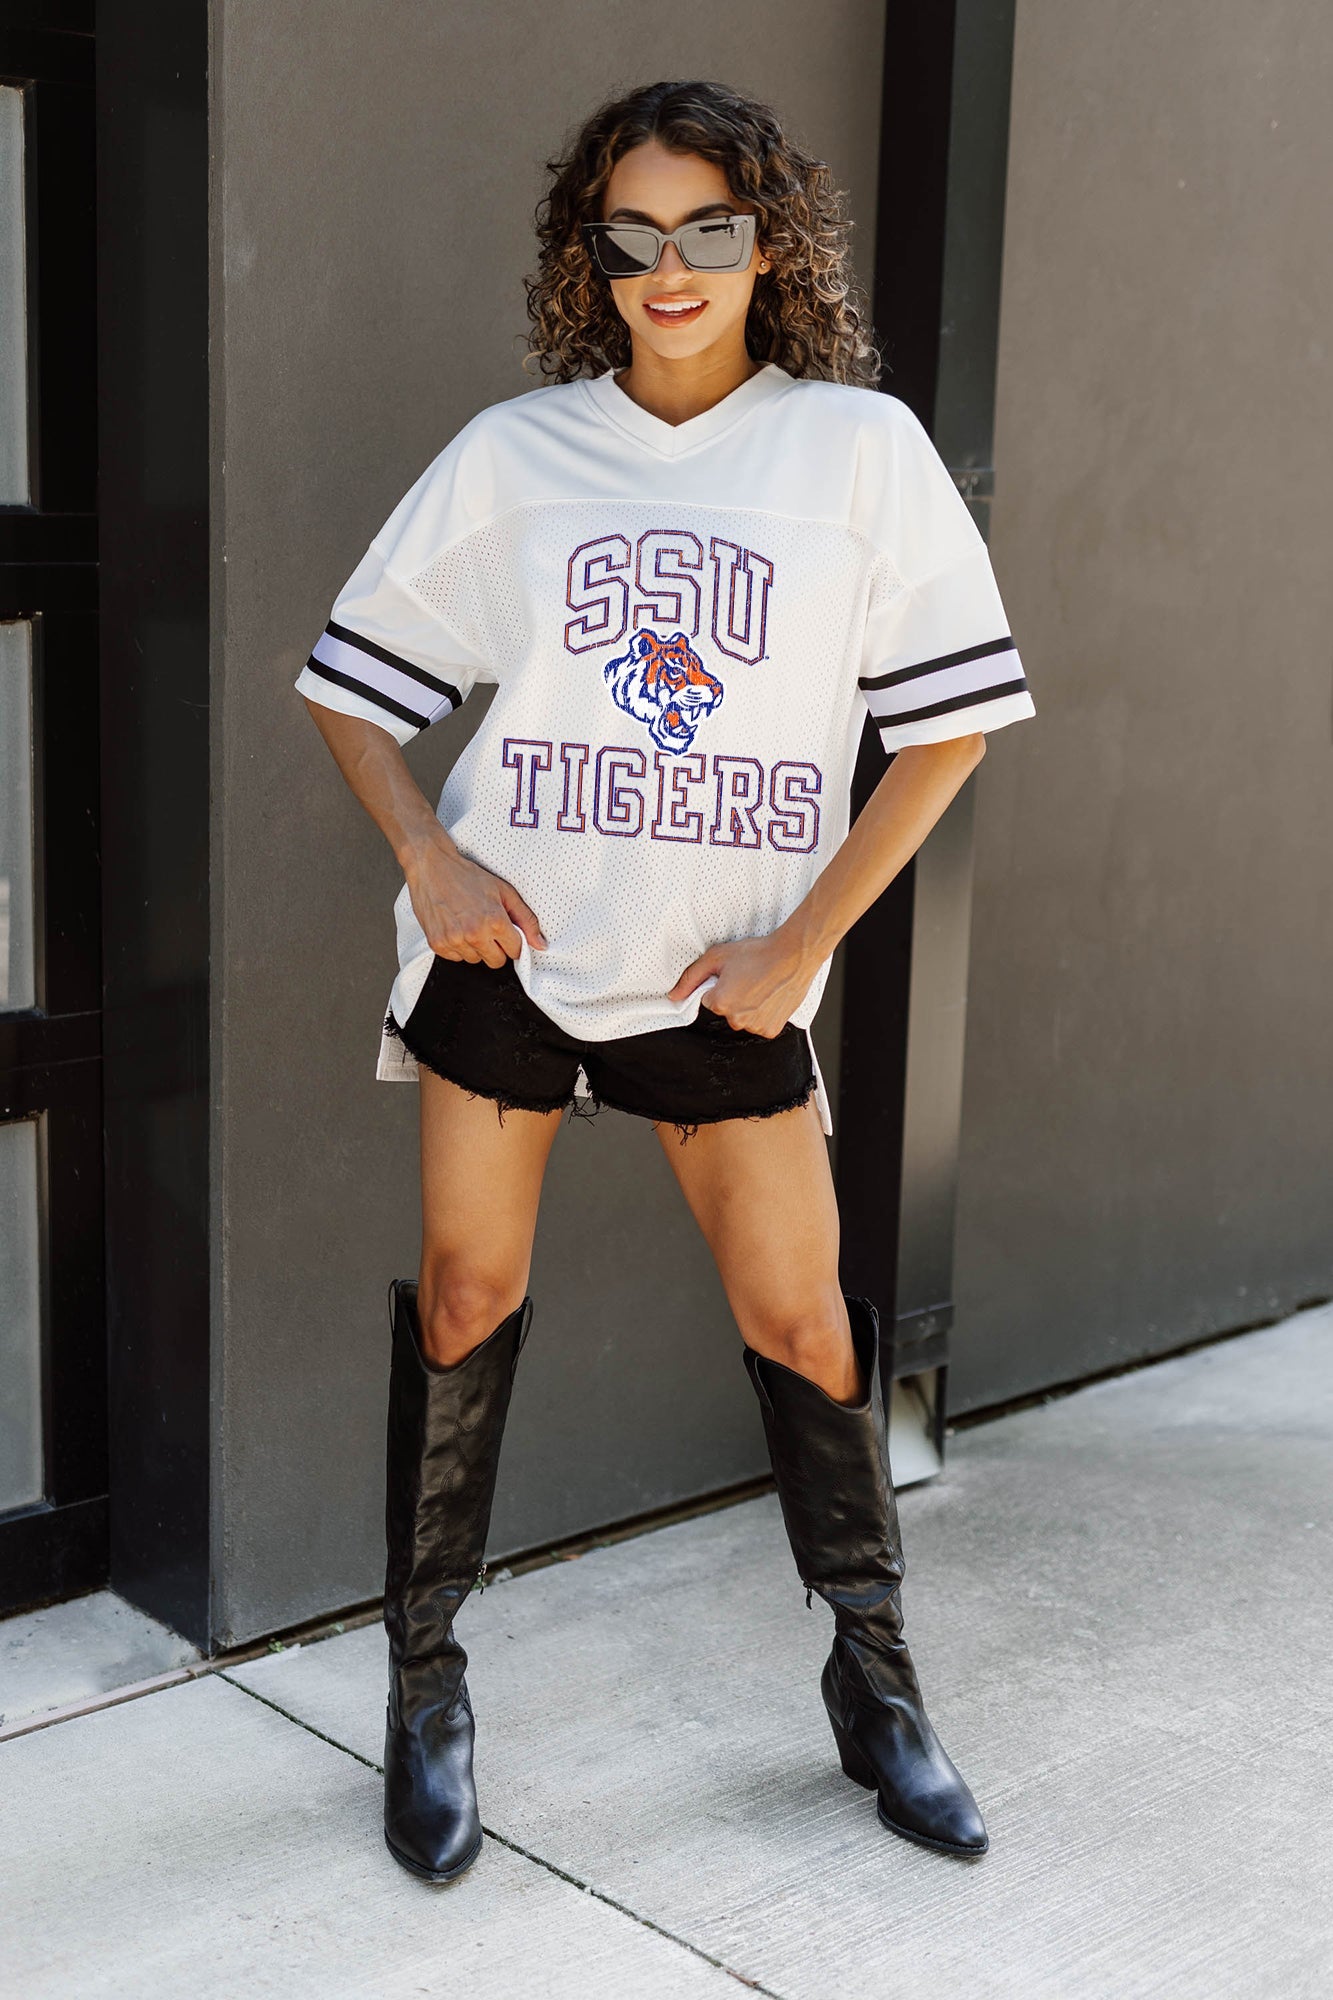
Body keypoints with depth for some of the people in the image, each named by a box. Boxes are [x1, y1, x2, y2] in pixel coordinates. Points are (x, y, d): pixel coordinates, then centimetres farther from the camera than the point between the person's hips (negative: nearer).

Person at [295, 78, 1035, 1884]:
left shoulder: (859, 444, -2)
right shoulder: (514, 452, 2)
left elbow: (950, 716, -2)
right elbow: (352, 683, 8)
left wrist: (806, 940, -6)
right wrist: (428, 855, -9)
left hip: (725, 971, 0)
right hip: (508, 942, 1)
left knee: (801, 1316, 4)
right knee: (467, 1293, 4)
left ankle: (876, 1687, 24)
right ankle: (427, 1692, 21)